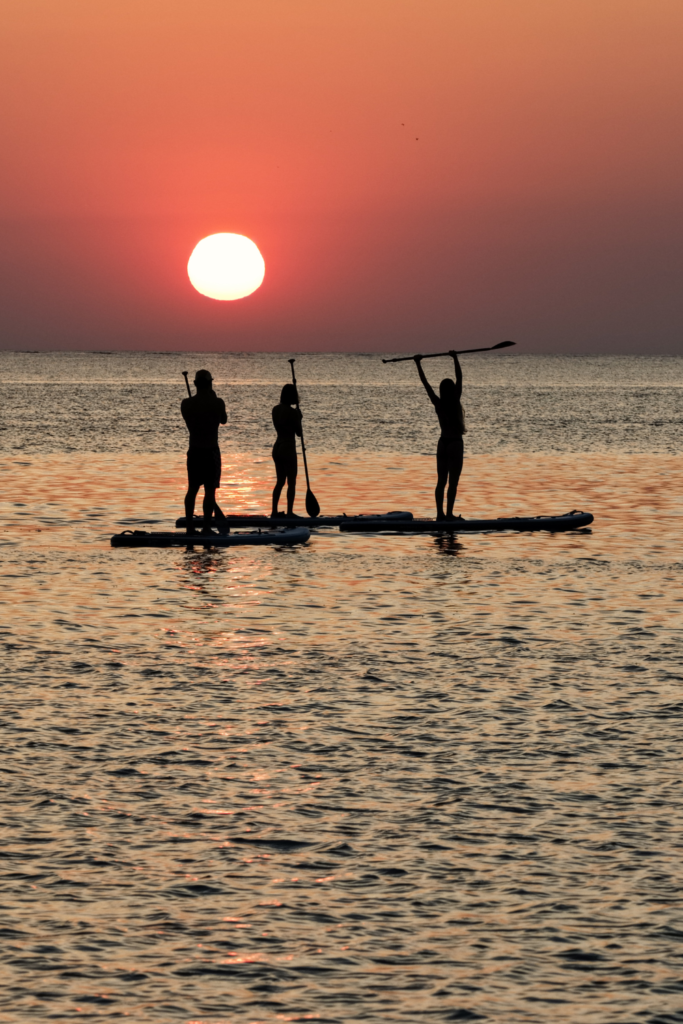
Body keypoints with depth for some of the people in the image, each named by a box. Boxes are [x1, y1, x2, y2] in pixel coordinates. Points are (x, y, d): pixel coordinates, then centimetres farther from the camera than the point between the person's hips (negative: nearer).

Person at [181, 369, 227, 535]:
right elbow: (224, 420, 6)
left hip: (193, 451, 4)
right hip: (211, 452, -4)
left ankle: (189, 525, 14)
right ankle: (206, 526, -4)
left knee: (192, 489, 12)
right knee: (210, 490, -1)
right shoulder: (217, 403, -12)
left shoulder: (186, 403, -3)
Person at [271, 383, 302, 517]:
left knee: (280, 481, 15)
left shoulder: (276, 409, 5)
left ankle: (274, 510, 16)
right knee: (291, 482, 1)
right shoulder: (292, 412, -16)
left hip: (277, 447, 7)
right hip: (288, 448, -7)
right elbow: (299, 433, -10)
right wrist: (299, 416, 2)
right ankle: (289, 512, 1)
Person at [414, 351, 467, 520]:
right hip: (455, 444, -5)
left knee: (441, 481, 8)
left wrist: (418, 365, 6)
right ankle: (449, 513, -6)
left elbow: (425, 383, 0)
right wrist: (455, 359, -8)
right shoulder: (455, 403, -12)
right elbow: (459, 378, -11)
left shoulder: (438, 404, -4)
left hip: (442, 443, 5)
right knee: (453, 482, -3)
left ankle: (440, 513, 7)